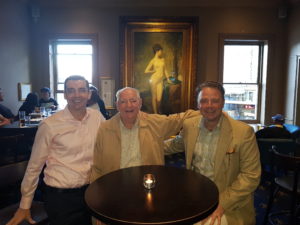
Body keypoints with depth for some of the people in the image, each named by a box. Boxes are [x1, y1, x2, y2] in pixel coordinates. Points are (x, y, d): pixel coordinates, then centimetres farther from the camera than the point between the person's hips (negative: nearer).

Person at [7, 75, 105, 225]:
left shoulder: (97, 117, -5)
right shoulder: (49, 125, -14)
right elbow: (34, 166, -6)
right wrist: (24, 206, 1)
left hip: (92, 191, 4)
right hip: (60, 196, -4)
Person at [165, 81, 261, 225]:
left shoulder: (244, 132, -14)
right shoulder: (189, 125, -1)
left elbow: (251, 176, -11)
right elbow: (177, 144, 19)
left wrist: (222, 204, -16)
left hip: (230, 203, -3)